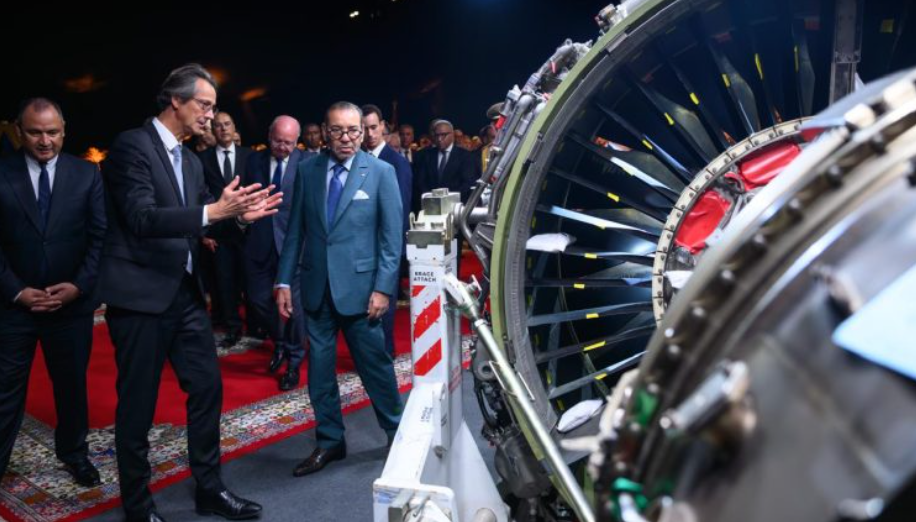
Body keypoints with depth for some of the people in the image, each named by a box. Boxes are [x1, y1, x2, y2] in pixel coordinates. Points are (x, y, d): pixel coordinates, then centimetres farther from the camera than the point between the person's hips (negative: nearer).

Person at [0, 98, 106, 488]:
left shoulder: (87, 174, 0)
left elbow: (100, 236, -1)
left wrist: (79, 285, -11)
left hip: (72, 301, 1)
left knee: (72, 383, 15)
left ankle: (73, 452, 34)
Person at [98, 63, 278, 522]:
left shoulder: (190, 160, 13)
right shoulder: (132, 145, -11)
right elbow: (142, 218, -22)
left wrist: (238, 214, -3)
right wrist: (212, 211, -32)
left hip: (185, 292, 8)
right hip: (141, 294, -8)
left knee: (207, 388, 12)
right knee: (138, 403, 5)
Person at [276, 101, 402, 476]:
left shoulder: (381, 172, -4)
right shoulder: (307, 170, 5)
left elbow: (391, 235, -5)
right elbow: (296, 229, 8)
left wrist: (383, 287, -11)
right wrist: (284, 281, 4)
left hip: (359, 285, -3)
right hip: (316, 287, 3)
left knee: (375, 364, 5)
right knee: (319, 368, 10)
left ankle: (397, 435, 26)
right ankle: (330, 442, 26)